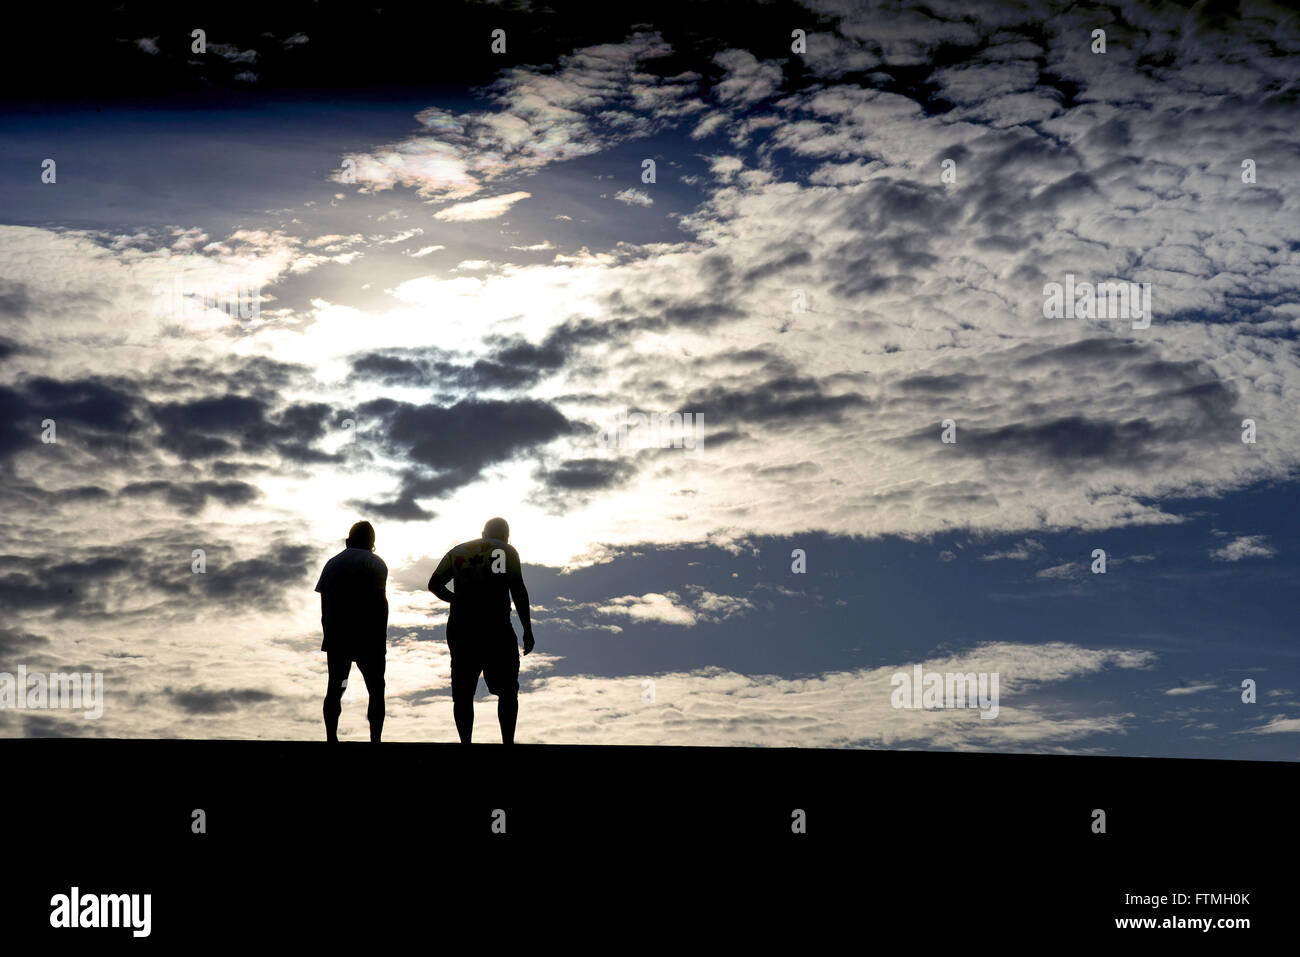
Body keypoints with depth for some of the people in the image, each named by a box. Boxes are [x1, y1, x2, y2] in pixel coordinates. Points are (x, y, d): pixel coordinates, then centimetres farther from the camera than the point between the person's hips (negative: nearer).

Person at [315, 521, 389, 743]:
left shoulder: (332, 564, 13)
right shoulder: (375, 564, -2)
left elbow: (324, 604, 10)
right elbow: (380, 601, -12)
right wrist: (382, 639, -9)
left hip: (336, 639, 4)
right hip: (368, 640, -4)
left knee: (335, 689, 13)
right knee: (376, 690, 5)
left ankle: (331, 737, 12)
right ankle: (375, 738, -2)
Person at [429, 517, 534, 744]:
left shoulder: (457, 551, 16)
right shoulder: (506, 551, 4)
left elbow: (434, 584, 12)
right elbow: (518, 590, -6)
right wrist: (527, 630, -5)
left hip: (459, 629, 3)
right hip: (495, 629, -3)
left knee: (463, 693, 7)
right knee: (507, 691, 7)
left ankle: (465, 742, 0)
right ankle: (508, 742, -2)